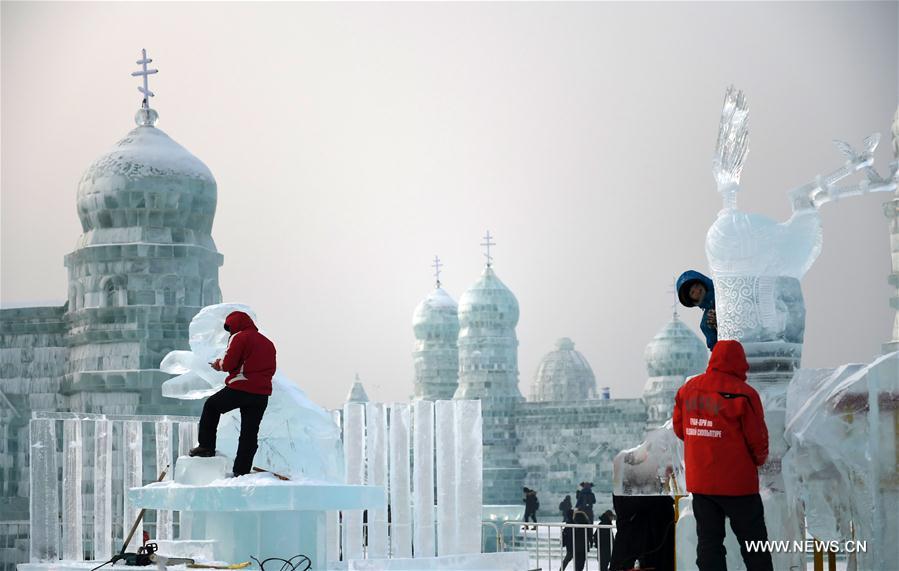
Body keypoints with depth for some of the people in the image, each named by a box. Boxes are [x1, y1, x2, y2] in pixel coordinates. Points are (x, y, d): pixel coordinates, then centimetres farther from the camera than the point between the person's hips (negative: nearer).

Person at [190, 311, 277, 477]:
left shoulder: (239, 337, -3)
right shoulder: (268, 343, 19)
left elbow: (229, 364, -10)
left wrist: (219, 365, 13)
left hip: (239, 389, -6)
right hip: (262, 394, 6)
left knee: (211, 406, 17)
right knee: (250, 434, 8)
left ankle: (206, 446, 13)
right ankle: (242, 471, 6)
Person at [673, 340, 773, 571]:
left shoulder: (688, 389, 2)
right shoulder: (743, 394, -14)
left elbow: (679, 428, 11)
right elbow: (757, 438, -11)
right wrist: (759, 460, 10)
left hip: (699, 482, 5)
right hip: (737, 482, -5)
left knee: (709, 542, 8)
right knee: (753, 543, 4)